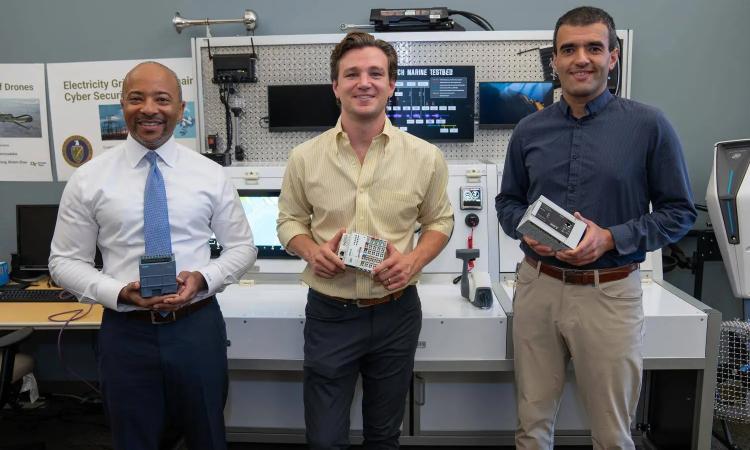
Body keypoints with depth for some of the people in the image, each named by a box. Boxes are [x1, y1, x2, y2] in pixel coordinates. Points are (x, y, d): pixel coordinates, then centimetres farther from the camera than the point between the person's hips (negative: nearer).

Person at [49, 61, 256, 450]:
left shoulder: (210, 174, -1)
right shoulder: (88, 179, -2)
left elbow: (242, 247, 4)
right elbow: (65, 261, 1)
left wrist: (203, 279, -15)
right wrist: (119, 293, -17)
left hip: (197, 326, 1)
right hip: (126, 331, 0)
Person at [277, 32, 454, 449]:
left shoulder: (425, 157, -5)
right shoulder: (305, 157, -4)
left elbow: (440, 220, 6)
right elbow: (290, 220, 7)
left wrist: (414, 259, -13)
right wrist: (312, 251, -14)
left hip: (396, 313, 1)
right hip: (329, 313, 0)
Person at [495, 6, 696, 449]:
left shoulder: (648, 125, -5)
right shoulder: (530, 130, 4)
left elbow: (679, 211, -2)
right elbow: (507, 201, 13)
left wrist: (610, 239, -17)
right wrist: (526, 230, -9)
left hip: (609, 294, -2)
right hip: (537, 287, 3)